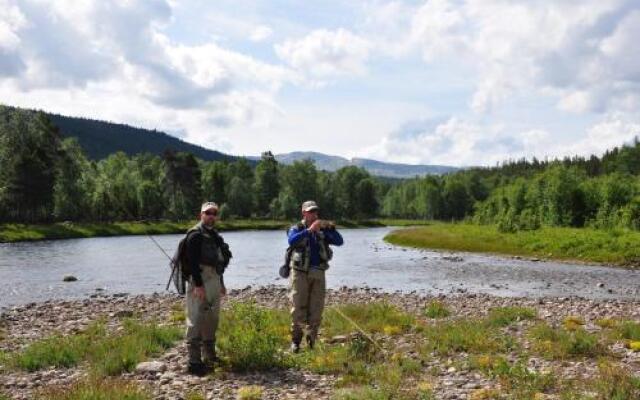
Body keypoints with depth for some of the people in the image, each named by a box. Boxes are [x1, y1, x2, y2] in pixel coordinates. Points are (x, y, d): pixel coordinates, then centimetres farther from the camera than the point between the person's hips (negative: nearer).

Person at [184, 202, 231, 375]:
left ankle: (209, 357, 25)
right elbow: (192, 261, -18)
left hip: (214, 281, 9)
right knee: (196, 321, -9)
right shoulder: (195, 234, -10)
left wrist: (221, 283, 21)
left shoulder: (214, 235, 18)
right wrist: (198, 285, -23)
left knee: (212, 320, 14)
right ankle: (194, 362, -8)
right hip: (200, 282, -9)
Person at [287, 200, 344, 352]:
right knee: (298, 307, -4)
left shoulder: (323, 230, 11)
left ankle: (311, 341, 14)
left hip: (318, 273, 3)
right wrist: (309, 230, -28)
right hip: (301, 273, -3)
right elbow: (292, 241, -21)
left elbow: (339, 241, 0)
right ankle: (296, 340, 9)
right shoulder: (296, 229, 2)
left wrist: (330, 228, -16)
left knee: (316, 309, 3)